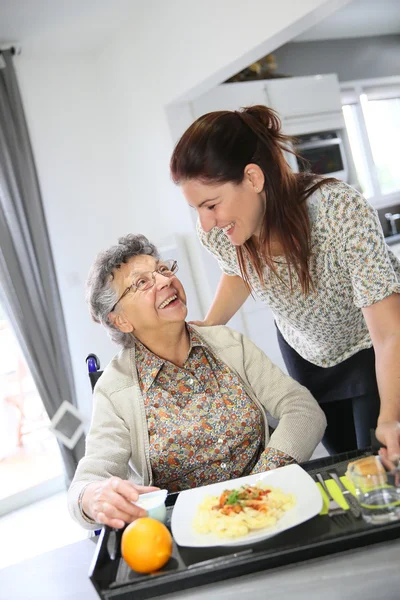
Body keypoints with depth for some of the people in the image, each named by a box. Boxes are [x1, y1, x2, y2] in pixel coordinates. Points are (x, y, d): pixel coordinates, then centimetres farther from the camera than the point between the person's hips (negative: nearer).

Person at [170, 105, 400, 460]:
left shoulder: (341, 211, -39)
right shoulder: (216, 232, -24)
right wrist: (206, 329, -10)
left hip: (370, 351, -4)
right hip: (305, 353, 4)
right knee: (342, 455, 18)